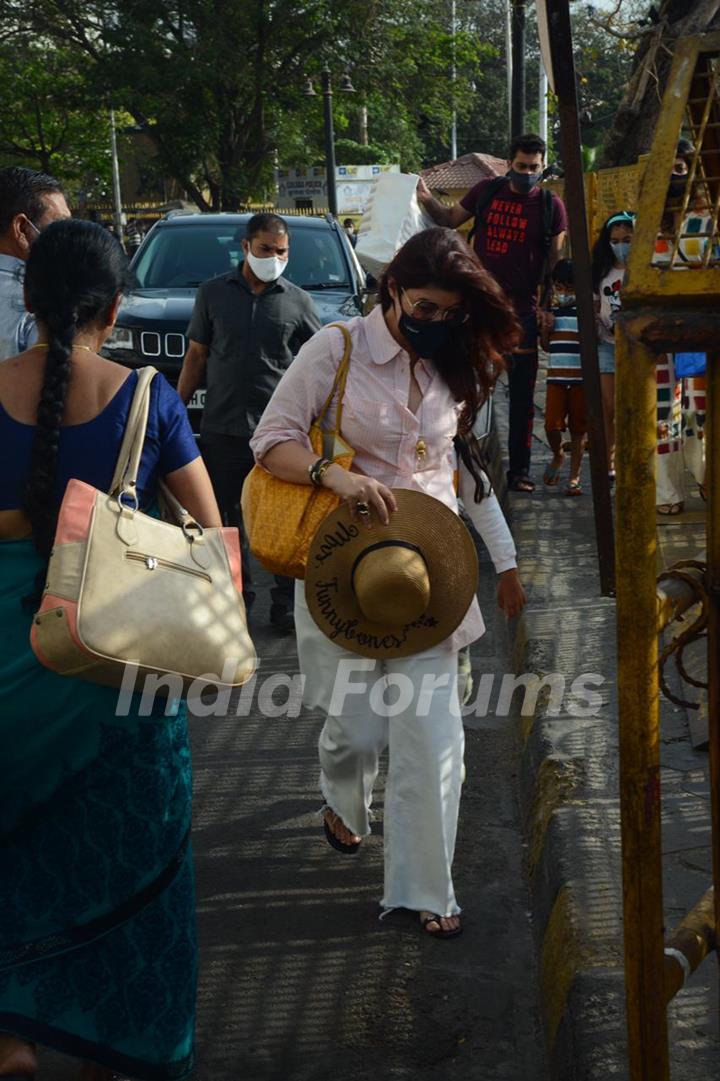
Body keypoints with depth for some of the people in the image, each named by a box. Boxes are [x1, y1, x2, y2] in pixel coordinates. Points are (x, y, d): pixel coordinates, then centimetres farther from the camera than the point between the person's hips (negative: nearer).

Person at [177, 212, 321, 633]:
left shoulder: (297, 301, 3)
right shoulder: (214, 293, 7)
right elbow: (197, 356, 11)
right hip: (222, 428, 2)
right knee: (227, 516, 10)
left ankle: (286, 604, 12)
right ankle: (239, 594, 24)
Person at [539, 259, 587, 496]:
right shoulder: (552, 310, 10)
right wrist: (545, 327, -1)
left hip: (581, 377, -2)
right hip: (556, 376, 3)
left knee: (578, 427, 4)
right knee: (552, 425, -5)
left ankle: (574, 477, 12)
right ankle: (558, 456, 27)